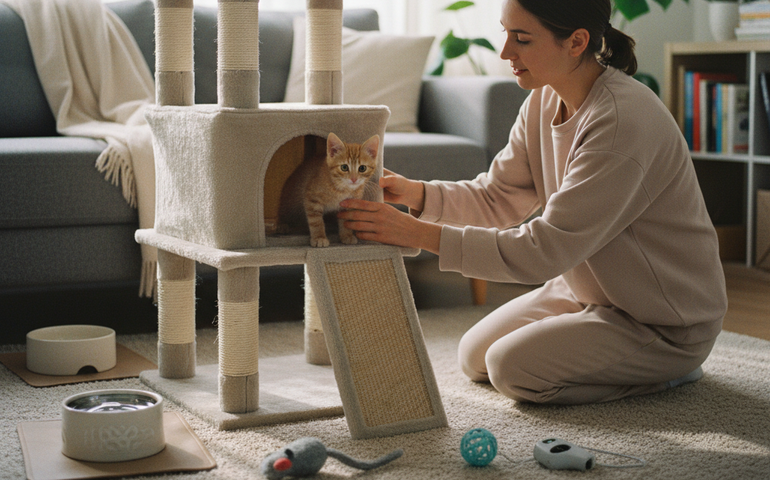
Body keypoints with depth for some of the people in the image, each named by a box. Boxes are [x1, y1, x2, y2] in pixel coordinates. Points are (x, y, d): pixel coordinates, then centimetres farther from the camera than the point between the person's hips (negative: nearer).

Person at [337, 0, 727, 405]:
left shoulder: (623, 121, -32)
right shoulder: (545, 100, -4)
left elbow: (547, 249, -33)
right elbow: (497, 198, 0)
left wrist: (420, 234, -35)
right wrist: (415, 193, -18)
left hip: (667, 321, -9)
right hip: (587, 290, 9)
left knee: (513, 368, -18)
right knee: (474, 358, 7)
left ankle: (663, 369, 1)